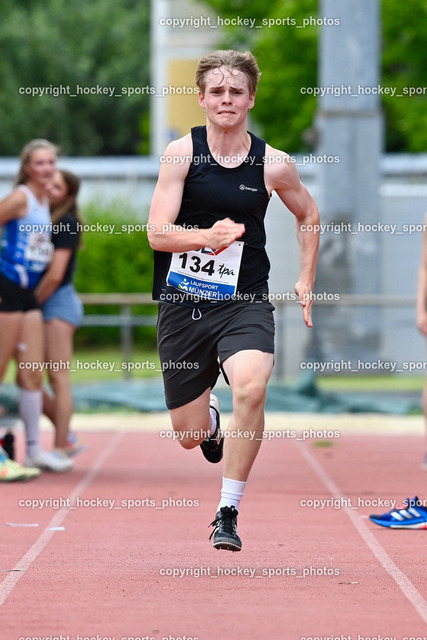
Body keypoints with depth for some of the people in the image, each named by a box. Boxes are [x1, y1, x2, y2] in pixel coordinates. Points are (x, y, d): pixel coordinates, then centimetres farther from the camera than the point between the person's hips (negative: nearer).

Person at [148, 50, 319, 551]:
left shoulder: (273, 165, -1)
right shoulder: (181, 153, -5)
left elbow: (308, 215, 19)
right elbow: (157, 233, -11)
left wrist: (306, 281, 14)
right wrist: (208, 236, -28)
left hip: (244, 302, 0)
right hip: (182, 303, 1)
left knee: (250, 387, -31)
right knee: (189, 434, 6)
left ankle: (228, 512, -17)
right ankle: (211, 418, 48)